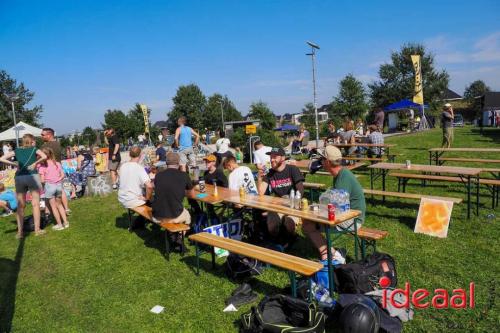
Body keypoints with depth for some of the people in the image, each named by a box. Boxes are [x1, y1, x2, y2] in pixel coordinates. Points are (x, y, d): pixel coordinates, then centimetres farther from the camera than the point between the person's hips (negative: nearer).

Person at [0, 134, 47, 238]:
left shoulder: (16, 150, 13)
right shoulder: (34, 149, 6)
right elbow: (44, 156, -14)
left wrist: (15, 164, 7)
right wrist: (35, 163, -2)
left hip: (19, 178, 3)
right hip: (32, 176, -3)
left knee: (20, 205, 10)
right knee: (35, 204, 5)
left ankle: (20, 232, 11)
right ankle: (37, 229, 7)